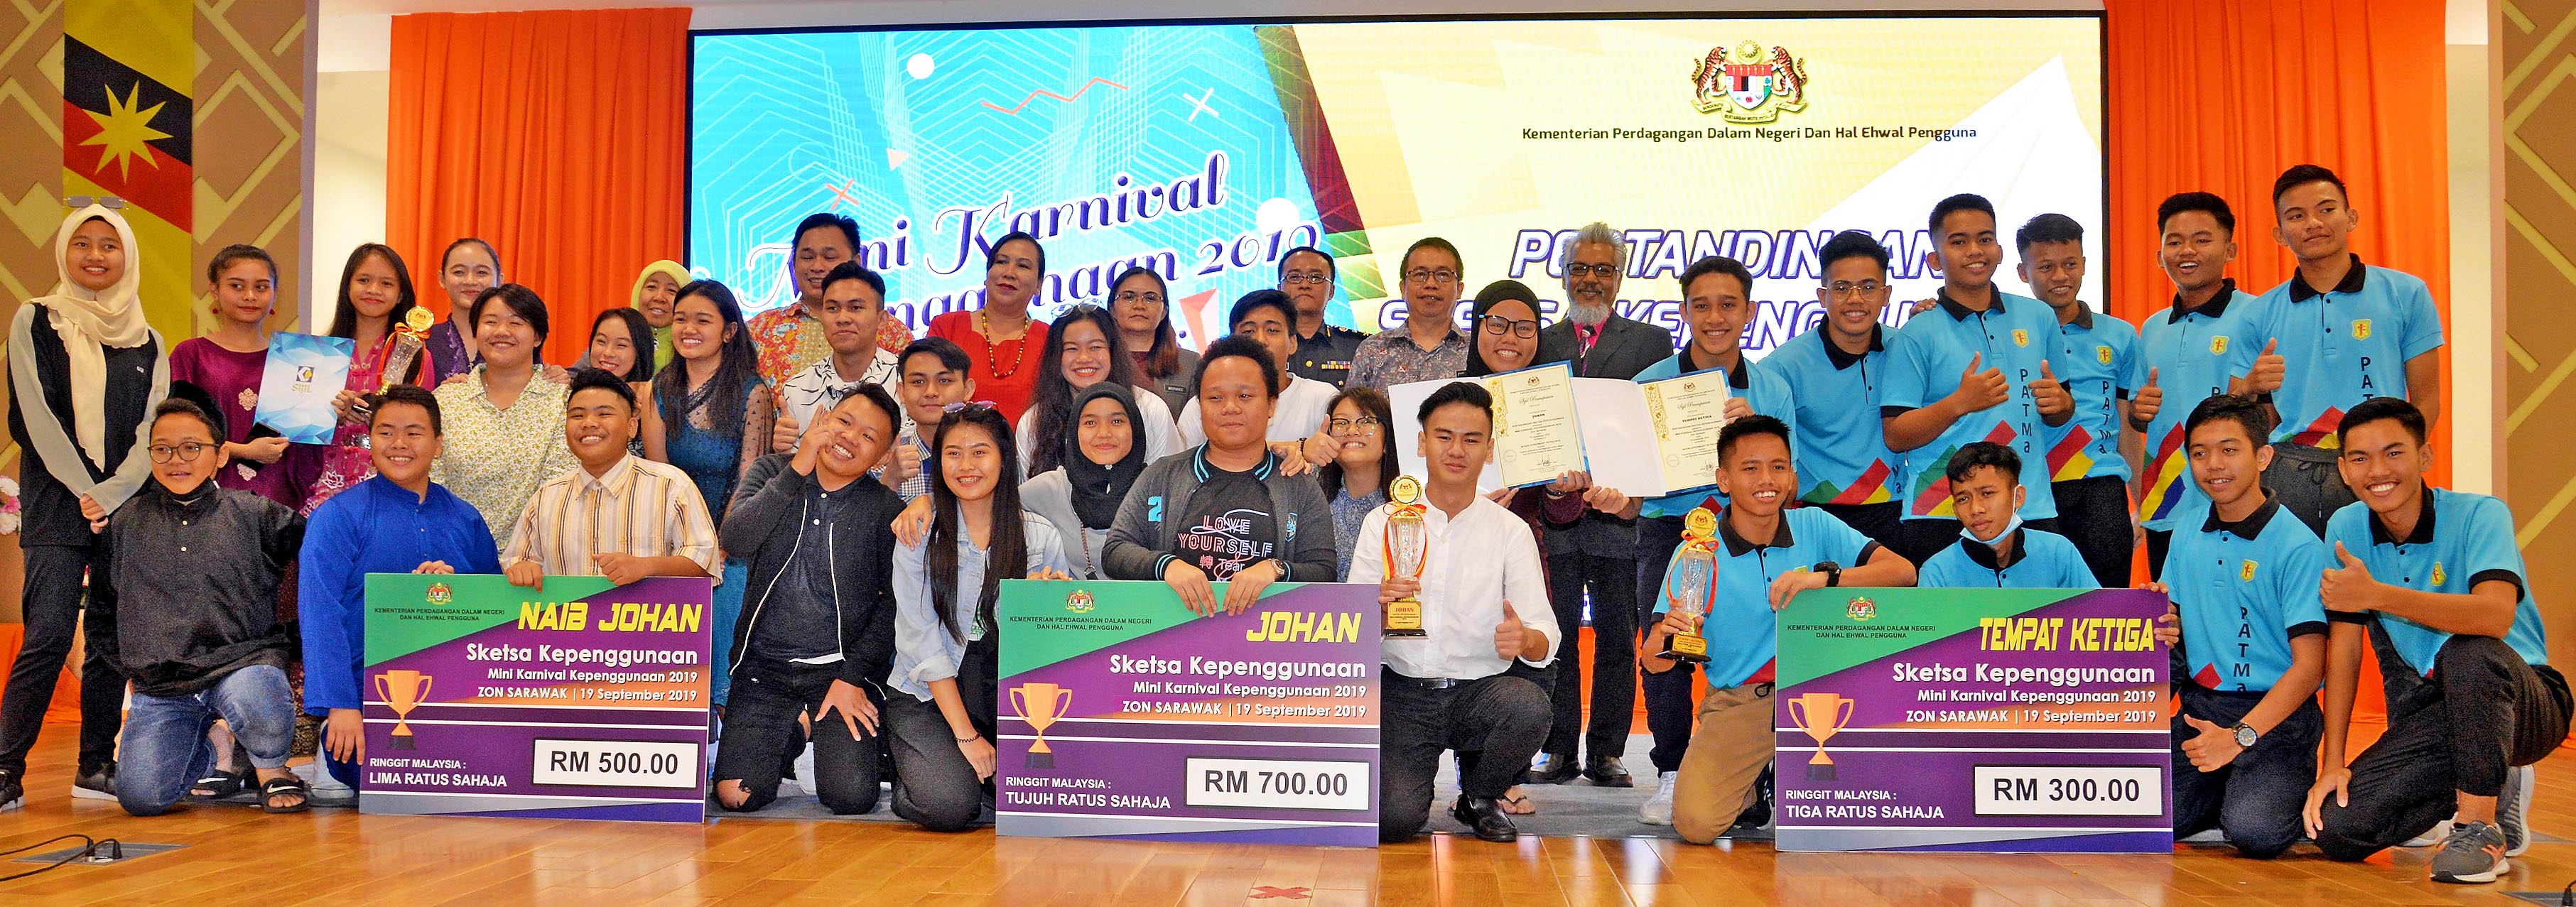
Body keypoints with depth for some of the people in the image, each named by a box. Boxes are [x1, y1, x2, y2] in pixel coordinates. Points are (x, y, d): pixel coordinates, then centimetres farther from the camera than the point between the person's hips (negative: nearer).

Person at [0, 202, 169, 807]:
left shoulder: (147, 341, 12)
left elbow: (152, 432, 5)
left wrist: (111, 496, -9)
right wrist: (85, 490, -11)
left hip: (128, 503, 3)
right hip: (57, 502, -3)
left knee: (112, 638, 4)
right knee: (49, 635, -13)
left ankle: (97, 767, 12)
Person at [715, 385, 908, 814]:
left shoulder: (886, 510, -1)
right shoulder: (773, 472, 4)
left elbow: (894, 604, -2)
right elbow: (734, 540, -14)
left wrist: (852, 675, -12)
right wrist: (798, 469, -18)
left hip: (842, 666, -1)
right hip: (766, 665, 1)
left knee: (852, 798, -17)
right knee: (736, 796, -12)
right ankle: (789, 737, 20)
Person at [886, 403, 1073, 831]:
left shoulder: (1041, 537, 2)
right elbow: (922, 642, -9)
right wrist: (966, 735, -15)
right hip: (926, 695, -2)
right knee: (949, 805, -26)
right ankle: (912, 768, 8)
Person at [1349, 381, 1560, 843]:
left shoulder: (1512, 532, 3)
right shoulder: (1383, 523, 4)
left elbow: (1544, 643, -5)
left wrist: (1524, 639, -30)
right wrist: (1379, 608, -25)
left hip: (1482, 689, 1)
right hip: (1403, 693, -1)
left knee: (1529, 704, -32)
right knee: (1392, 817, -24)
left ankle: (1480, 798, 0)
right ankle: (1412, 788, 16)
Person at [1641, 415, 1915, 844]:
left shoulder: (1814, 527, -1)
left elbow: (1903, 571, -14)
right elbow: (1654, 663, -8)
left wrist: (1825, 576, -29)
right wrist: (1667, 639, -33)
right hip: (1737, 702, -2)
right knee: (1696, 823, -25)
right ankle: (1748, 790, 16)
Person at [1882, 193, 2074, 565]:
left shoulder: (2038, 317, 13)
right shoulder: (1918, 334, -2)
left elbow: (2058, 414, 21)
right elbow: (1895, 436, -7)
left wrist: (2059, 402, -2)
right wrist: (1960, 403, -19)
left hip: (2032, 510, 4)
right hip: (1942, 517, -4)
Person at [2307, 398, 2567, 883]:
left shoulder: (2480, 515, -15)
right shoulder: (2346, 528, -2)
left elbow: (2496, 616, -35)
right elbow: (2344, 649, 0)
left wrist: (2376, 595, -42)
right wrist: (2332, 763, -6)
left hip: (2521, 701, -5)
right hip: (2425, 715, 5)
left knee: (2467, 652, -39)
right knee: (2336, 829, -17)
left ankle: (2480, 826, -19)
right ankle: (2496, 793, 11)